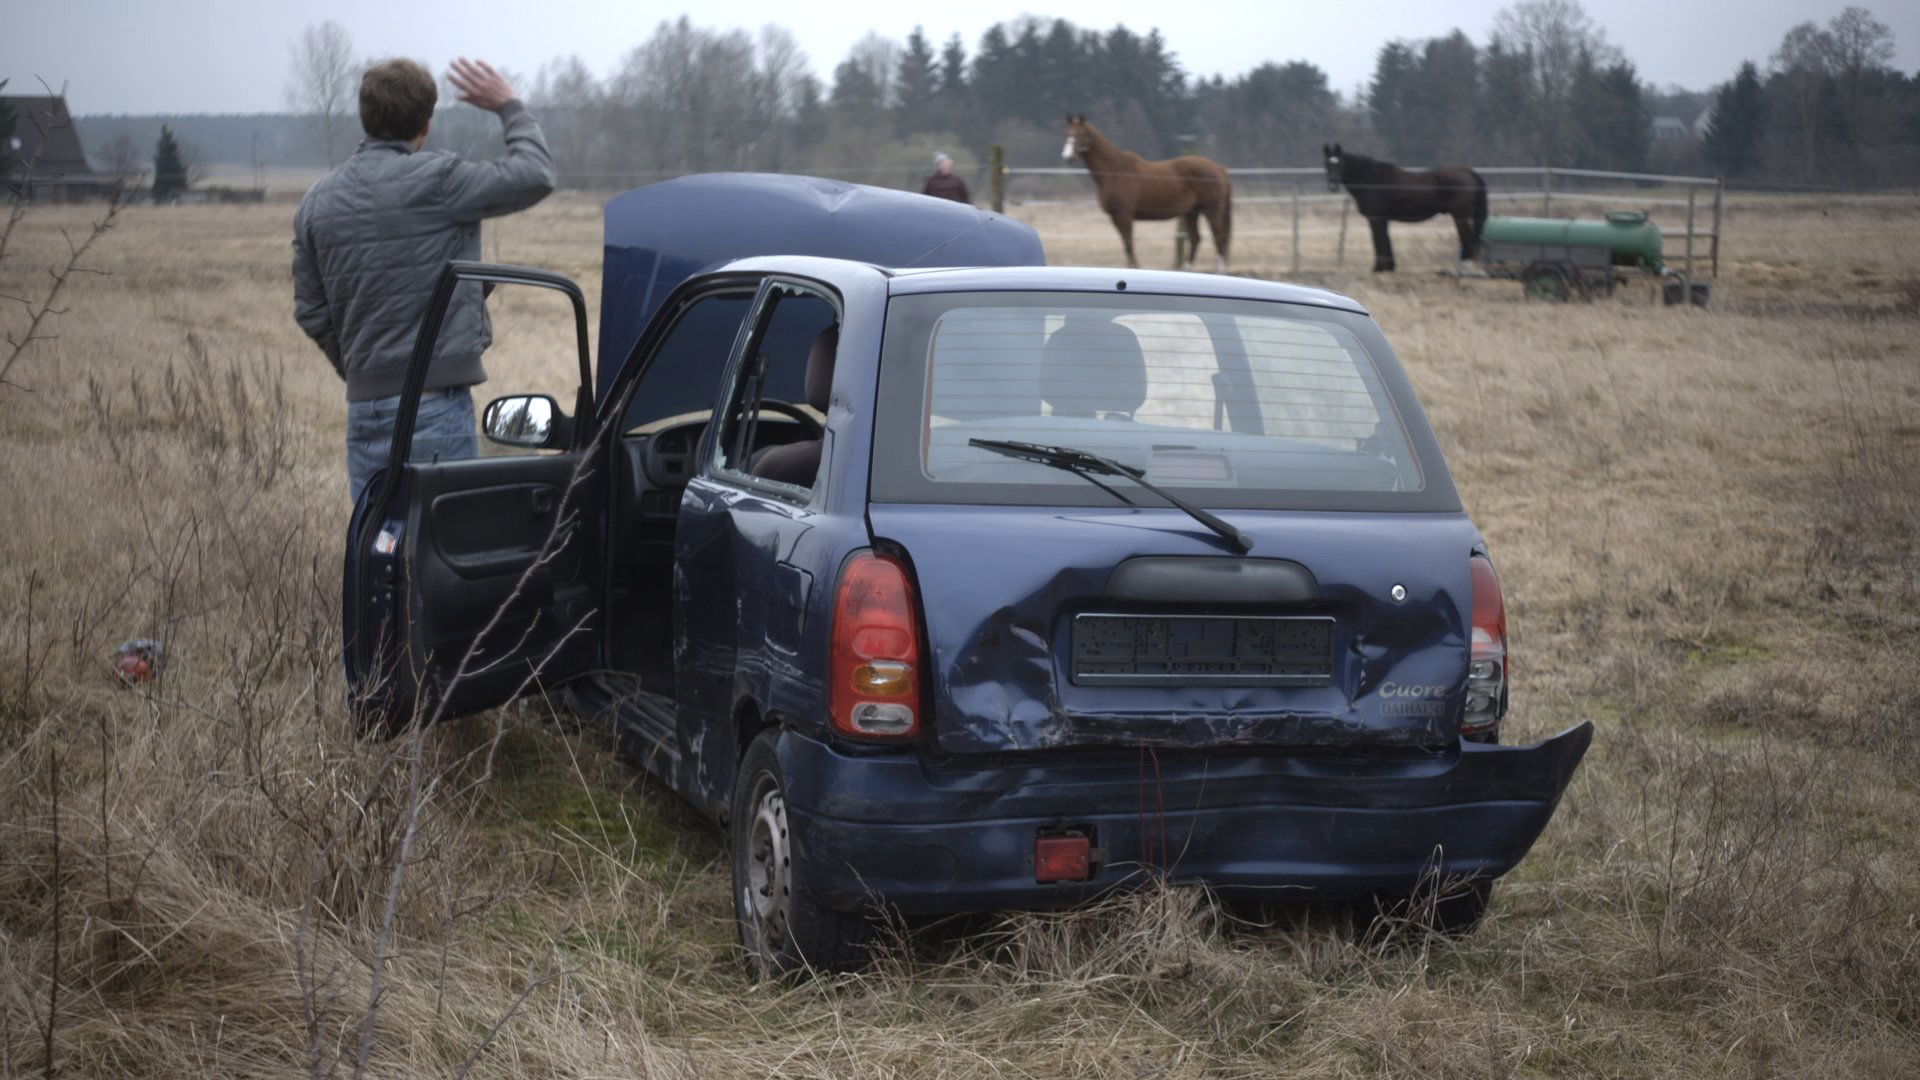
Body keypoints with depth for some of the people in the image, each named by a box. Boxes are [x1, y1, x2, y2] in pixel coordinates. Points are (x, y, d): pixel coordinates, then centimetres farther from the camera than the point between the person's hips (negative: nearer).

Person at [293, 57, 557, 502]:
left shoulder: (318, 200, 8)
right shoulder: (436, 181, -12)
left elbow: (310, 311, 11)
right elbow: (535, 175, -5)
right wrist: (509, 107, 9)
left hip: (364, 403, 6)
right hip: (435, 401, -6)